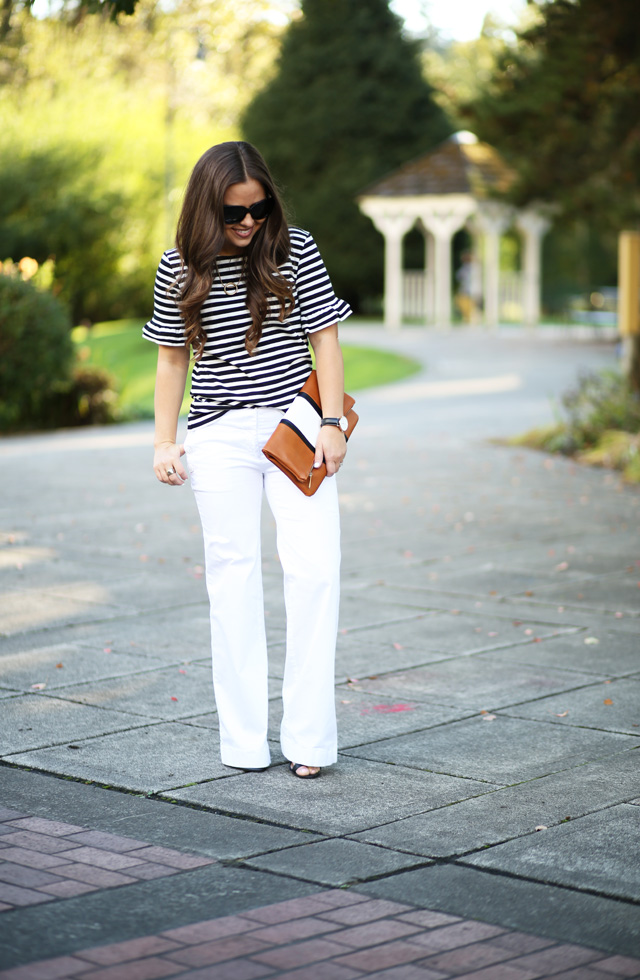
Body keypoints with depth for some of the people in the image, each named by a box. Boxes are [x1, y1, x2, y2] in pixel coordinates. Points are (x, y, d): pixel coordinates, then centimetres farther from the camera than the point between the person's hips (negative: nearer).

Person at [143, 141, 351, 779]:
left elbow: (324, 339, 1)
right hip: (219, 438, 1)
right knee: (233, 576, 1)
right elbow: (171, 358, 8)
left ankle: (308, 737, -5)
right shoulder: (180, 268, 2)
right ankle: (243, 742, 6)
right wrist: (165, 442, 2)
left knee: (314, 567, -10)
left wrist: (331, 423, -7)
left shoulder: (295, 251, -1)